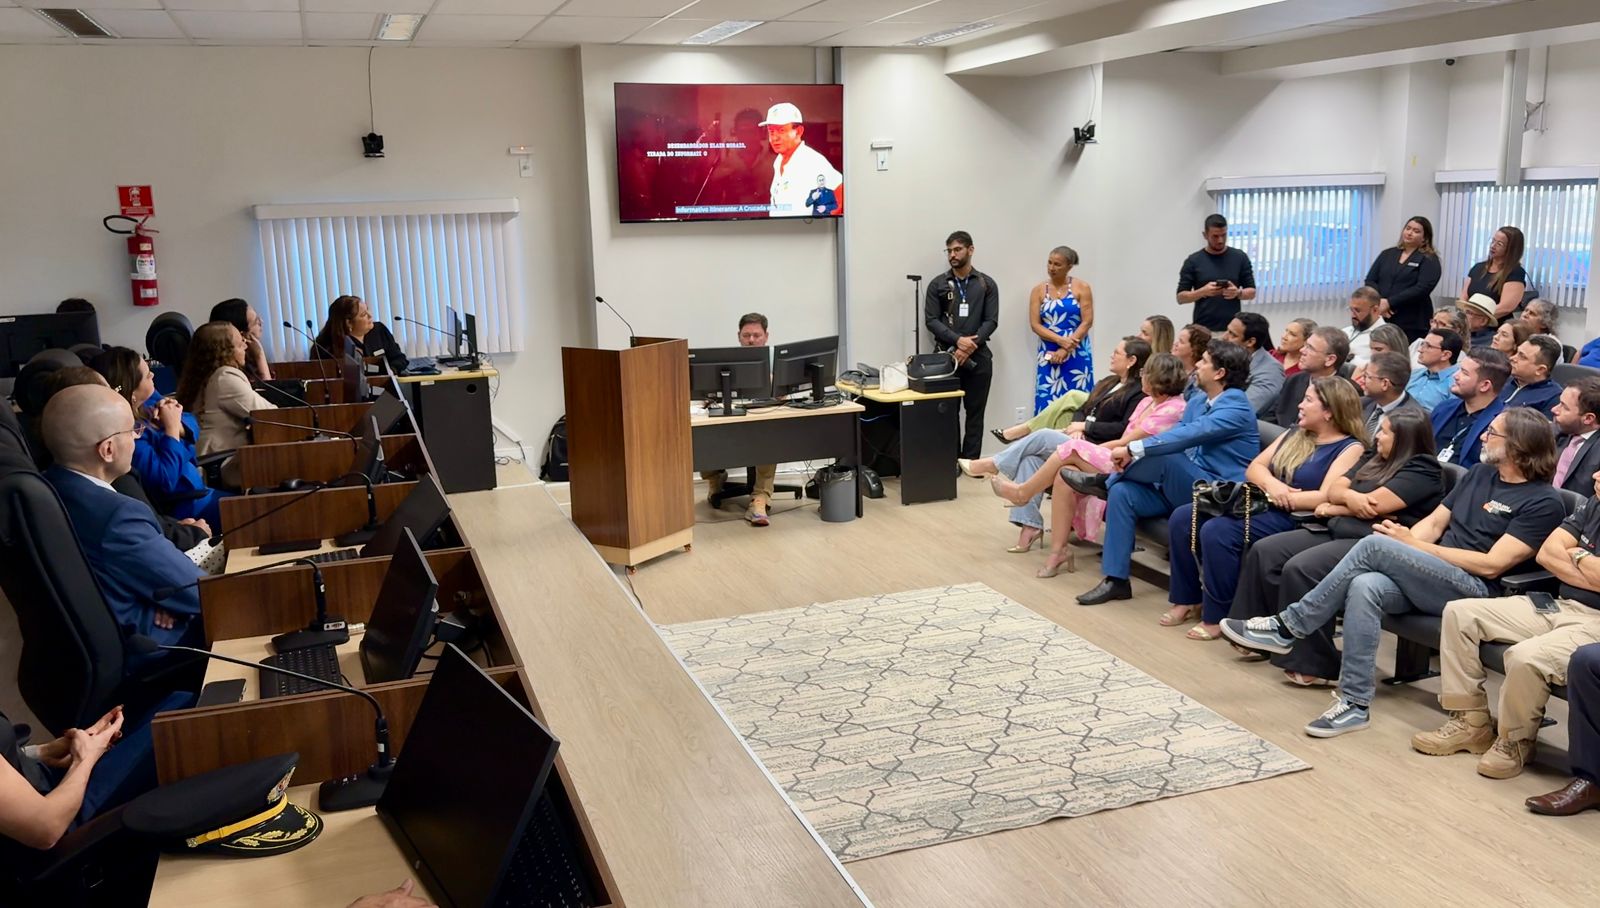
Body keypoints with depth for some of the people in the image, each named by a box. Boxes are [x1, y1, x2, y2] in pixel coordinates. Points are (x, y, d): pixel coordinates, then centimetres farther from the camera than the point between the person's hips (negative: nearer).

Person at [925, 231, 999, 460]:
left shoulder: (987, 284, 6)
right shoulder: (937, 285, 5)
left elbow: (991, 321, 1)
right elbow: (931, 320, -1)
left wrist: (971, 345, -14)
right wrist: (958, 340, -15)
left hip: (978, 357, 0)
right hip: (946, 356, 0)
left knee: (975, 412, 2)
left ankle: (971, 461, 7)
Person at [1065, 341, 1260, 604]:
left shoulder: (1235, 407, -16)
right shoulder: (1198, 400, 13)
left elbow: (1185, 436, -27)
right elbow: (1173, 435, 12)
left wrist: (1133, 448, -26)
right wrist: (1133, 454, -8)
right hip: (1181, 486, 8)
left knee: (1164, 456, -32)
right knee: (1122, 493, -13)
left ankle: (1105, 481, -5)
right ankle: (1116, 580, -12)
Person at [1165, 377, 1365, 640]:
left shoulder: (1350, 448, -5)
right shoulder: (1294, 434, 19)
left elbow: (1327, 497, -18)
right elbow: (1254, 468, 13)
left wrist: (1279, 497, -14)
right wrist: (1271, 484, -9)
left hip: (1294, 519, -8)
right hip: (1258, 505, 8)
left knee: (1217, 531, -30)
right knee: (1183, 518, -10)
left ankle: (1218, 617, -17)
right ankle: (1187, 599, 0)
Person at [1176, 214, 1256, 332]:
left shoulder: (1240, 257, 4)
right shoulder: (1193, 261, 0)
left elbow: (1252, 292, 7)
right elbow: (1181, 297, 0)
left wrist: (1238, 293, -15)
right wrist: (1203, 291, -18)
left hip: (1232, 329, 1)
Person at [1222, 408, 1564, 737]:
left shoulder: (1544, 503, -3)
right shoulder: (1479, 474, 21)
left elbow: (1492, 565, -12)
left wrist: (1413, 546, -11)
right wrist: (1403, 542, -4)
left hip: (1474, 590, -6)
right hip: (1431, 578, 6)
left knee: (1375, 545, -27)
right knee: (1366, 586, -29)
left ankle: (1289, 626, -19)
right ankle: (1355, 703, -26)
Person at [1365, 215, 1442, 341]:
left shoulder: (1429, 260, 3)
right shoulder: (1387, 254, 16)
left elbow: (1422, 288, -11)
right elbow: (1370, 280, 9)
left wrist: (1389, 303, -16)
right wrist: (1378, 302, -10)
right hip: (1380, 319, 4)